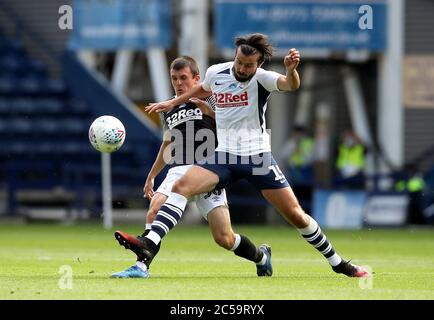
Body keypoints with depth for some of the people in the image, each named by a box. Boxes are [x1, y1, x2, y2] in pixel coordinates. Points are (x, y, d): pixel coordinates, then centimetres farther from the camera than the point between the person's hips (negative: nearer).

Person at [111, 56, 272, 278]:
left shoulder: (208, 98, 4)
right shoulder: (169, 111, 21)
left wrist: (211, 112, -20)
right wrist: (151, 175, 37)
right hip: (179, 172, 4)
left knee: (224, 238, -7)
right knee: (155, 209, -28)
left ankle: (261, 256, 23)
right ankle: (141, 266, -31)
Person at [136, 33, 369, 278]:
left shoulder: (262, 78, -10)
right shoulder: (215, 73, 1)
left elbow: (291, 85, -32)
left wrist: (291, 70, -54)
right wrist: (173, 103, 31)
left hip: (258, 157, -3)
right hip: (224, 156, 3)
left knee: (296, 215, -2)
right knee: (181, 186, -22)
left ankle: (337, 263, 16)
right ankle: (149, 246, -29)